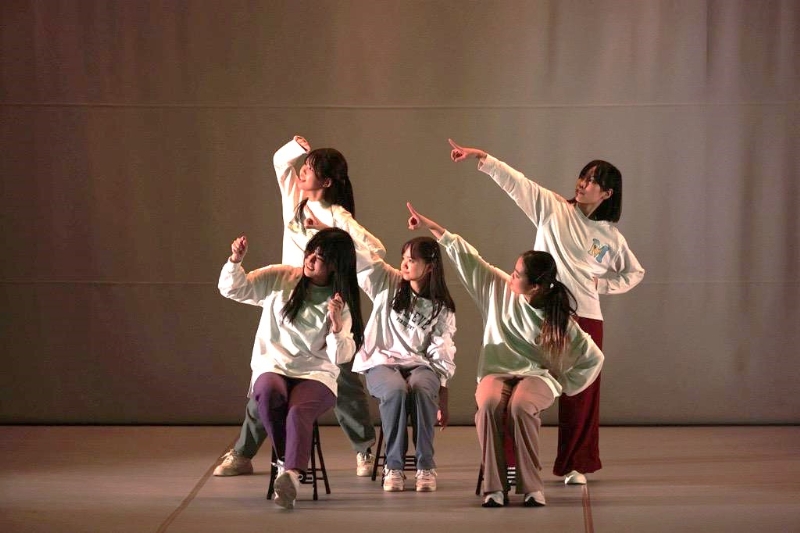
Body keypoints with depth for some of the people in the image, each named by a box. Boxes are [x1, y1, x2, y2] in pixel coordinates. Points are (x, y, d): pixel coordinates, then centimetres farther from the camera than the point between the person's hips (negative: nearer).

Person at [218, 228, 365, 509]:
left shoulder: (341, 303, 4)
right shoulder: (280, 278, 6)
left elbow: (341, 356, -2)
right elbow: (233, 289, 6)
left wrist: (337, 325, -21)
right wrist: (235, 261, -13)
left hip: (316, 374, -1)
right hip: (272, 368, 1)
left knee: (298, 410, -35)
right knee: (269, 392, -36)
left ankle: (290, 475, -54)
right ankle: (287, 462, -21)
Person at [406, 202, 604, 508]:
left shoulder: (557, 319, -7)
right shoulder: (498, 288, 1)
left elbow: (594, 357, -1)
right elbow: (465, 257, 4)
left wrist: (565, 385, -2)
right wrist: (431, 227, 2)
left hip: (537, 376, -2)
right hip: (497, 373, 2)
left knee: (520, 406, -39)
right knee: (489, 404, -35)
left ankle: (531, 487, -29)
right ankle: (493, 486, -31)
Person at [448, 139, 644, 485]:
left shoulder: (611, 237, 9)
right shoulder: (553, 208, 4)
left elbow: (635, 273, 22)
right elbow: (515, 182, -4)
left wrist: (603, 284, 6)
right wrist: (481, 158, -14)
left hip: (585, 317, 2)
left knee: (581, 395, 5)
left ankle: (576, 465, 17)